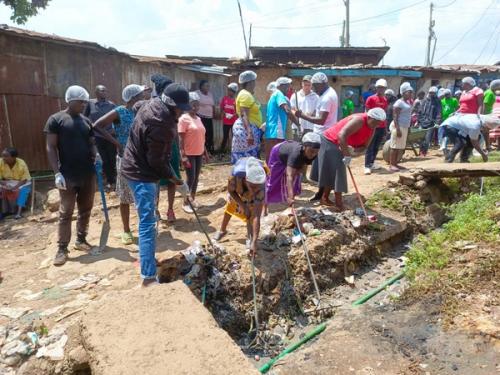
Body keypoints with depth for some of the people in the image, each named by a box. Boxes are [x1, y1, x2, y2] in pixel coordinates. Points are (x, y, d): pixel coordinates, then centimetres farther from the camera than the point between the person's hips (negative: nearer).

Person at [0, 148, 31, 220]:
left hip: (21, 183, -2)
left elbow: (24, 180, -19)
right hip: (7, 183, 3)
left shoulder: (21, 164, -21)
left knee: (23, 190, -33)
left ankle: (19, 212, -37)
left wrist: (14, 187, -33)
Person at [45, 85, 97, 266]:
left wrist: (96, 158, -6)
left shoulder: (86, 121, 11)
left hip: (88, 174, 5)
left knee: (86, 209, 12)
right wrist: (57, 173, -14)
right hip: (68, 175, -5)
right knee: (65, 212, -1)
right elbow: (51, 147, -7)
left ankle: (81, 240, 27)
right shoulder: (56, 120, -4)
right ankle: (62, 248, 8)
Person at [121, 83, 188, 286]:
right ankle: (149, 276, -6)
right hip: (141, 173, -11)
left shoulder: (154, 104, 3)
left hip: (140, 167, 11)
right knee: (148, 224, -10)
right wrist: (177, 181, -13)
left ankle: (149, 260, 38)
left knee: (148, 220, 21)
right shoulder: (159, 124, -29)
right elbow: (157, 161, -24)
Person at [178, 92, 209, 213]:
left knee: (196, 177, 12)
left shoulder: (198, 119, 11)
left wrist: (205, 152, 17)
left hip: (199, 153, 7)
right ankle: (185, 203, 11)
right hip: (189, 154, -7)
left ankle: (193, 199, 26)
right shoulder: (184, 119, -12)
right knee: (190, 178, -3)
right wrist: (183, 156, -20)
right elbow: (181, 139, -15)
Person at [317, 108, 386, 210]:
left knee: (334, 172, 11)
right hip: (330, 142, -9)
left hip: (340, 146, 9)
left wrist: (353, 150, -17)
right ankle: (339, 203, -7)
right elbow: (341, 135, -37)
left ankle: (325, 198, 22)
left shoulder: (372, 128, 2)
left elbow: (364, 145, 5)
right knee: (335, 171, -10)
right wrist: (347, 155, -35)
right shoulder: (359, 120, -26)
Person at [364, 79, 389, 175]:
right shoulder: (371, 99, -6)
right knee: (370, 147, -4)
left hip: (382, 127, 6)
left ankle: (372, 163, 19)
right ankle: (367, 166, -4)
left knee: (376, 147, 10)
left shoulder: (385, 100, 12)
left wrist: (385, 128, 14)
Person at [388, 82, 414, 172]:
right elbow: (395, 116, -18)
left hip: (405, 127, 9)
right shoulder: (399, 102, -11)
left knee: (399, 147, 10)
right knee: (395, 146, -8)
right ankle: (391, 165, -6)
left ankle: (395, 163, 16)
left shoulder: (408, 102, 16)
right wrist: (398, 129, -25)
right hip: (398, 127, -9)